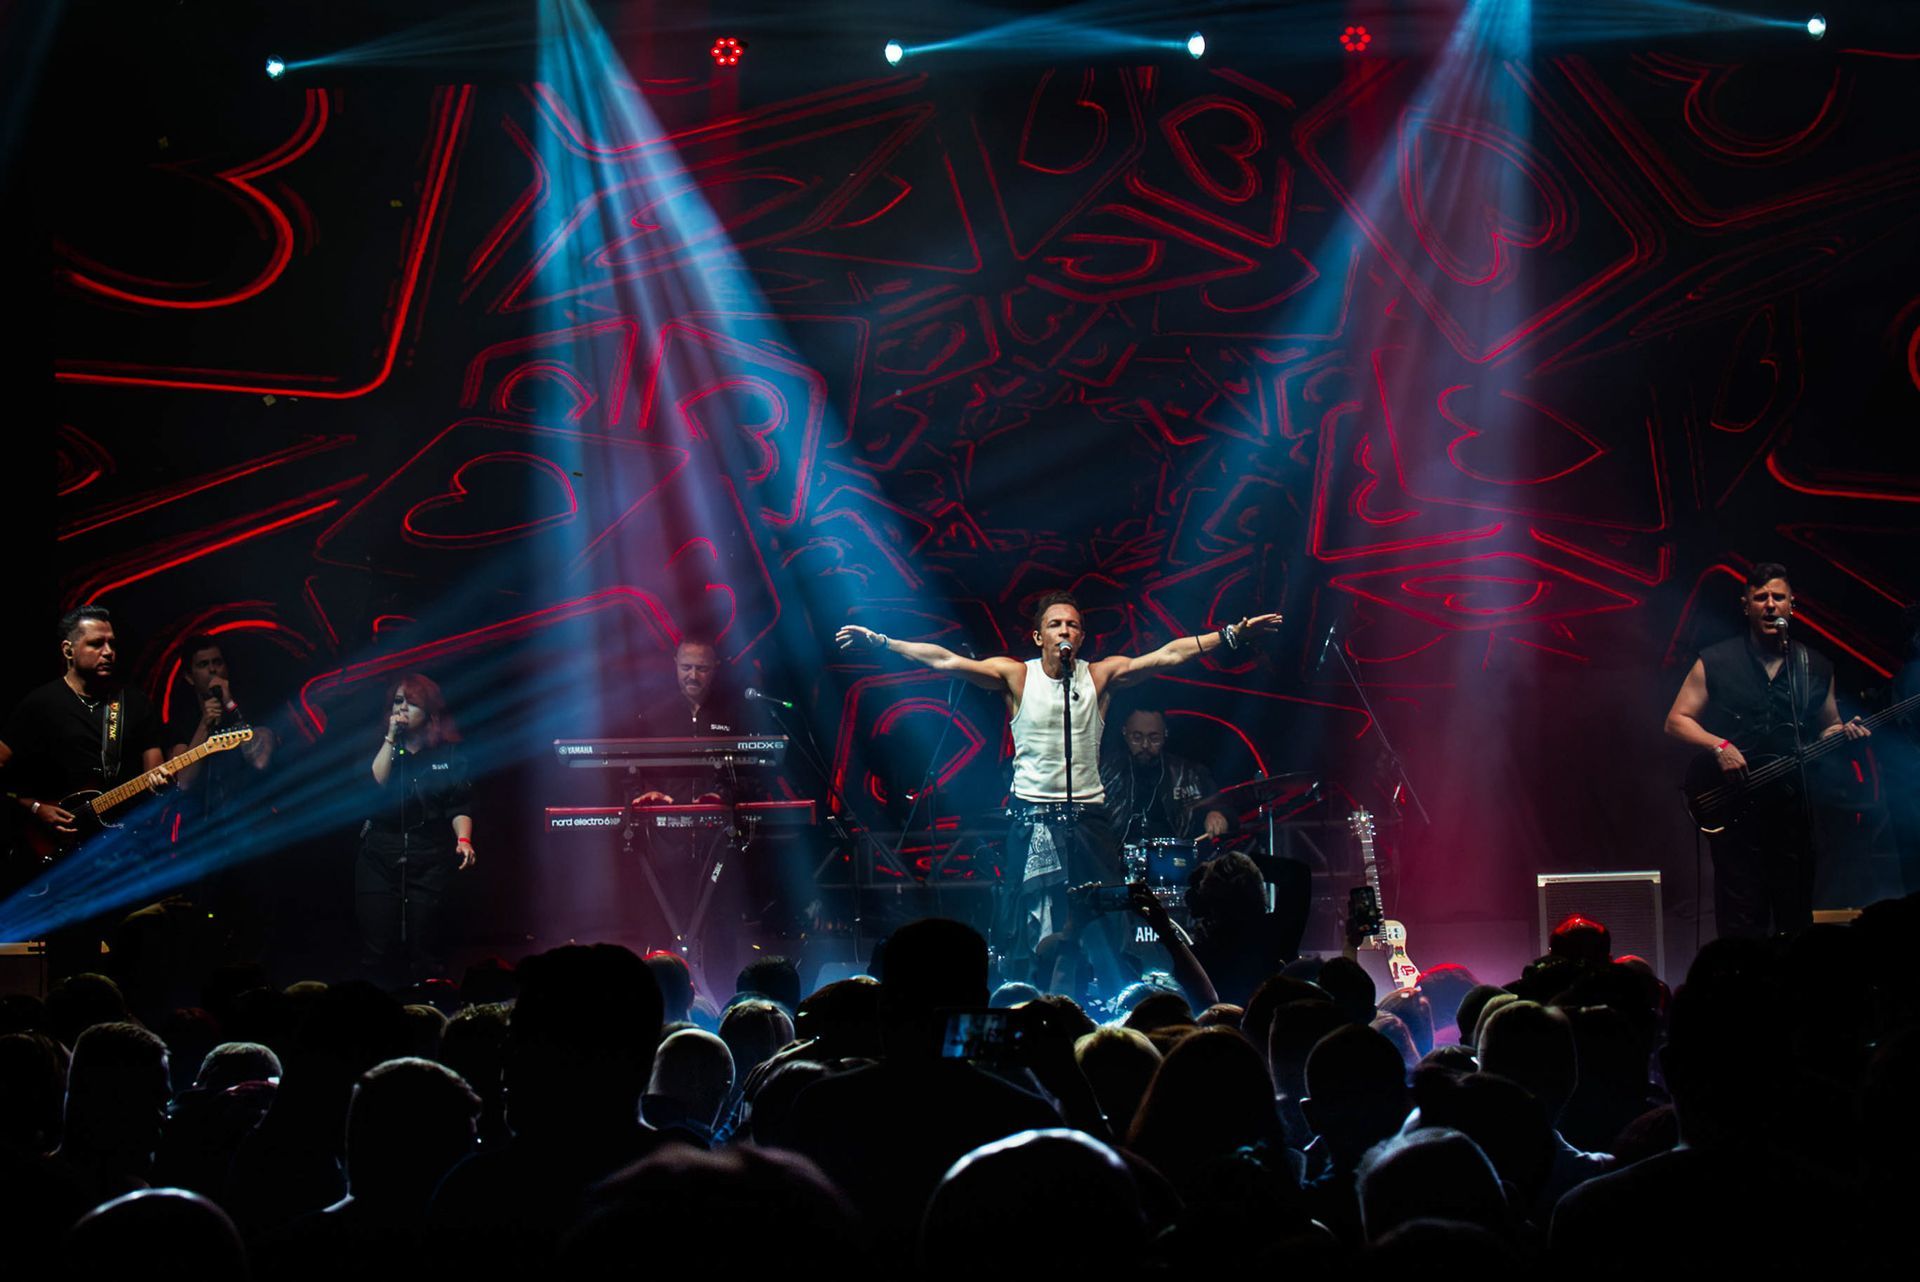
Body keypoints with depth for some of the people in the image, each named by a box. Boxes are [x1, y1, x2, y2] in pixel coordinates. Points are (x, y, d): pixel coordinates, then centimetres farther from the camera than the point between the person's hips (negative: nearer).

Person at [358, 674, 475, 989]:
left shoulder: (448, 754, 7)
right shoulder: (380, 747, 10)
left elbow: (460, 806, 4)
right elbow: (373, 786, -8)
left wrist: (463, 839, -13)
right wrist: (392, 739, -7)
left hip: (429, 860, -1)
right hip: (379, 857, 1)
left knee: (424, 951, -3)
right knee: (377, 951, -5)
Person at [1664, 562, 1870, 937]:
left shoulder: (1816, 668, 11)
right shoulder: (1714, 663, 3)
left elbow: (1826, 727, 21)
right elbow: (1677, 720, 3)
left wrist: (1843, 732, -2)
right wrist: (1719, 746, -12)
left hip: (1793, 806, 3)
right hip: (1733, 811, -3)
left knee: (1796, 919, 5)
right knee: (1741, 924, -5)